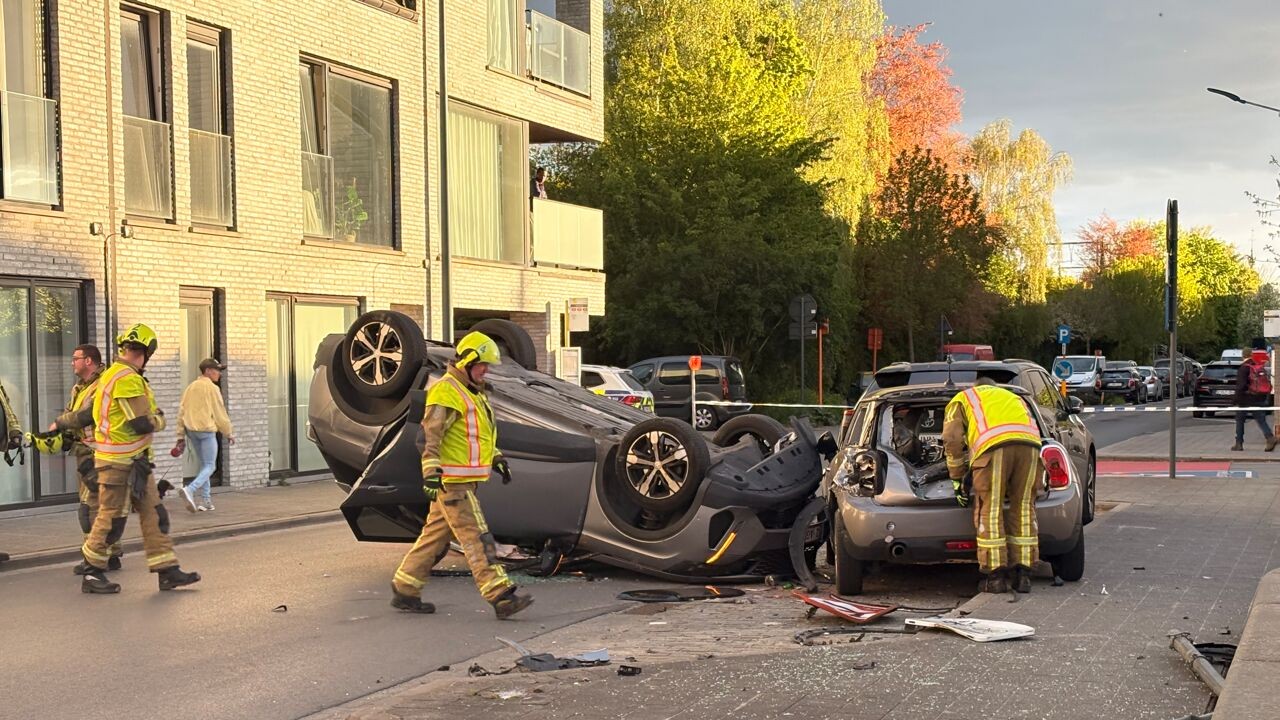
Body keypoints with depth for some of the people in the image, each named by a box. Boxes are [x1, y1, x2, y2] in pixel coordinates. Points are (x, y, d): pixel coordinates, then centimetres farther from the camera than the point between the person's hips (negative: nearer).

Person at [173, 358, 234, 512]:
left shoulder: (190, 388, 11)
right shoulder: (212, 388, -8)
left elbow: (181, 412, 10)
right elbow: (220, 413, -7)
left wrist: (181, 436, 14)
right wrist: (229, 433, 4)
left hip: (191, 429, 7)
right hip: (206, 430, -7)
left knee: (203, 465, 17)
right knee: (209, 466, -3)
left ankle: (205, 500, 15)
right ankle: (190, 490, -25)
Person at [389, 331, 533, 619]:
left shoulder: (473, 392, 20)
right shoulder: (446, 391, -13)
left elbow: (482, 433, 32)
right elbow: (430, 435, -20)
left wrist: (497, 458, 29)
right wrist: (431, 473, -26)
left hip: (465, 481, 10)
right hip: (452, 481, -10)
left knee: (436, 535, 13)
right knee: (477, 537, -12)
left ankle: (404, 590, 20)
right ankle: (501, 597, -14)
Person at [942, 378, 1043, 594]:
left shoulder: (963, 399, 31)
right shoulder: (1014, 397, 44)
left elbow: (952, 439, 17)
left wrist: (957, 479, 22)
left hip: (994, 444, -4)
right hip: (1030, 444, 4)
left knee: (990, 509, 4)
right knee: (1024, 507, 12)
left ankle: (995, 576, 4)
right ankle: (1023, 575, 13)